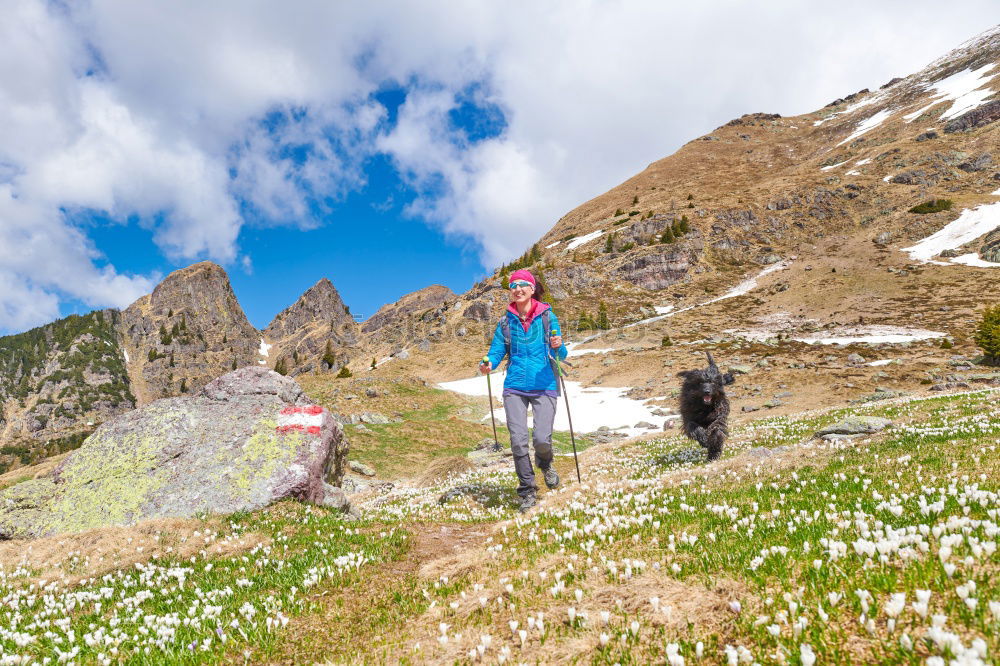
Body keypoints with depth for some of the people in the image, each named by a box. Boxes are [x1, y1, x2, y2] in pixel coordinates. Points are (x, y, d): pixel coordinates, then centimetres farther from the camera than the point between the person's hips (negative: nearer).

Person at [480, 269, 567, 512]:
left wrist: (558, 347, -19)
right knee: (518, 441, -5)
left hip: (544, 385, -2)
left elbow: (560, 356, 3)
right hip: (515, 387, 2)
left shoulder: (547, 316, 3)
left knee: (541, 439, -13)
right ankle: (528, 492, 13)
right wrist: (488, 364, -16)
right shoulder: (506, 321, 9)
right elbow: (497, 350, 6)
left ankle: (545, 464, 24)